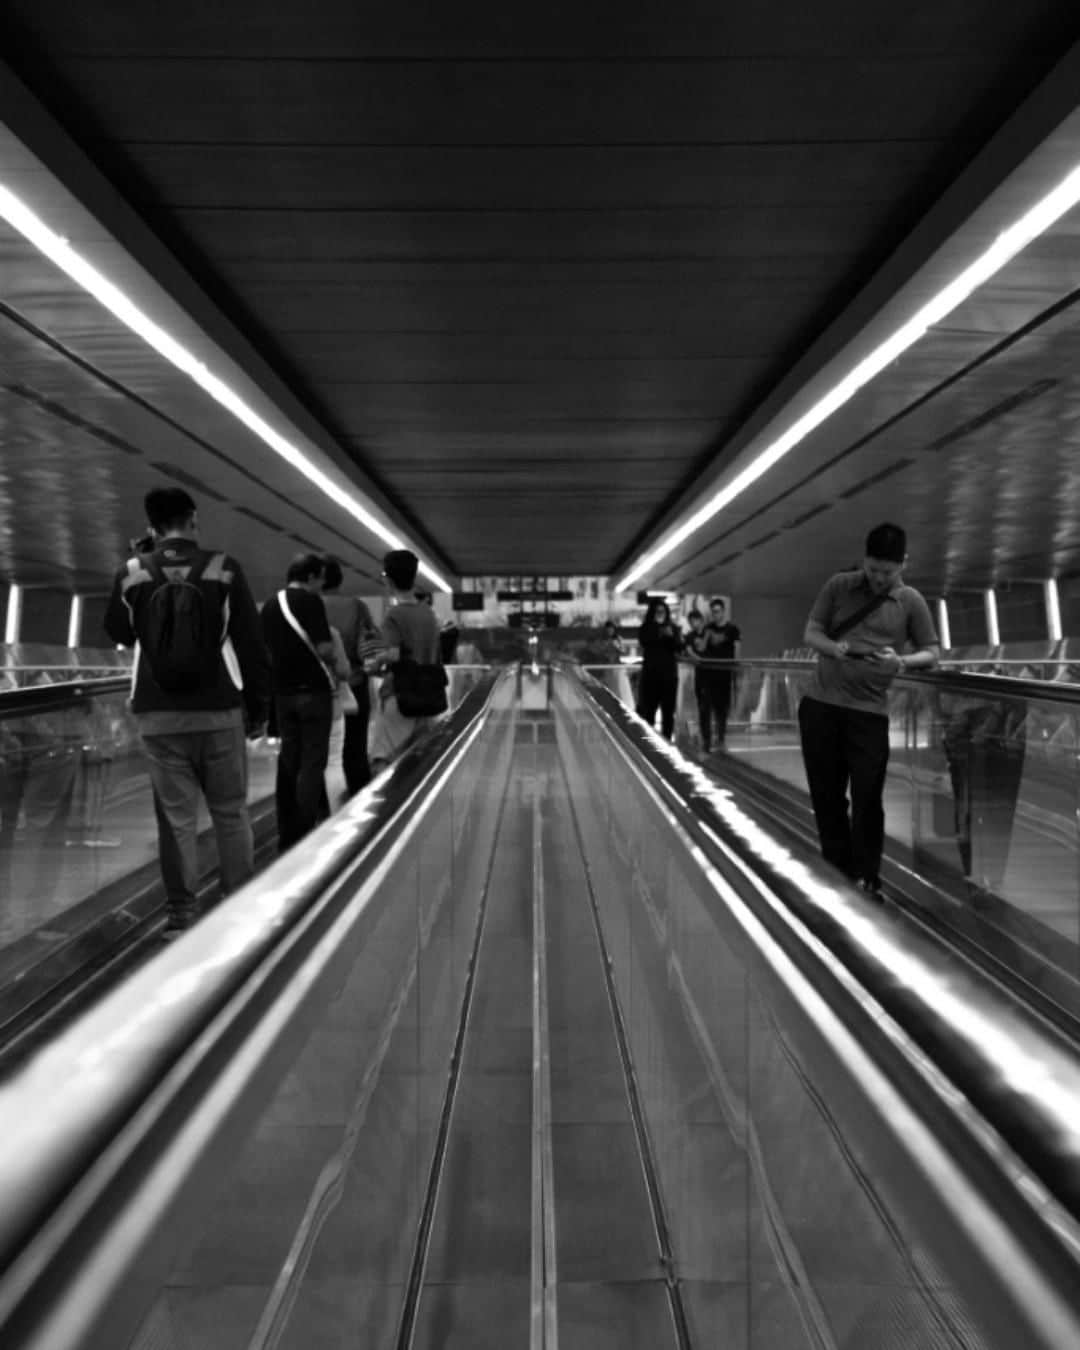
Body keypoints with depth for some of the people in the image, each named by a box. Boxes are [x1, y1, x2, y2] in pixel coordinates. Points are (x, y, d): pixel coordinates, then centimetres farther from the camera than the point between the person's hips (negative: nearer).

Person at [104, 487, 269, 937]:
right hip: (219, 712, -1)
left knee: (175, 815, 8)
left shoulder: (132, 573, -1)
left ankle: (181, 913, 12)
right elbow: (251, 643, -3)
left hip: (158, 716, 1)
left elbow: (119, 633, 17)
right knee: (230, 812, 9)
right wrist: (259, 705, 6)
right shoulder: (223, 568, -5)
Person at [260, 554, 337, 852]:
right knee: (312, 763, -1)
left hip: (283, 691, 6)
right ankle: (304, 834, -2)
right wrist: (330, 662, 2)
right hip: (312, 690, -6)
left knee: (288, 762, 11)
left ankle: (286, 835, 16)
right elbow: (324, 648, -17)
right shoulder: (310, 601, -10)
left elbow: (267, 650, 14)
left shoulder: (270, 605, 10)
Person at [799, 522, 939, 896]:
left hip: (869, 712, -2)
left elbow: (932, 654, 4)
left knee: (867, 799, -1)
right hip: (820, 705, 2)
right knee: (825, 795, 10)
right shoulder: (838, 585, 4)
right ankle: (836, 873, 26)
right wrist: (835, 648, -17)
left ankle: (866, 879, 12)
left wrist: (902, 662, -17)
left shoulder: (911, 601, 2)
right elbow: (810, 634, 5)